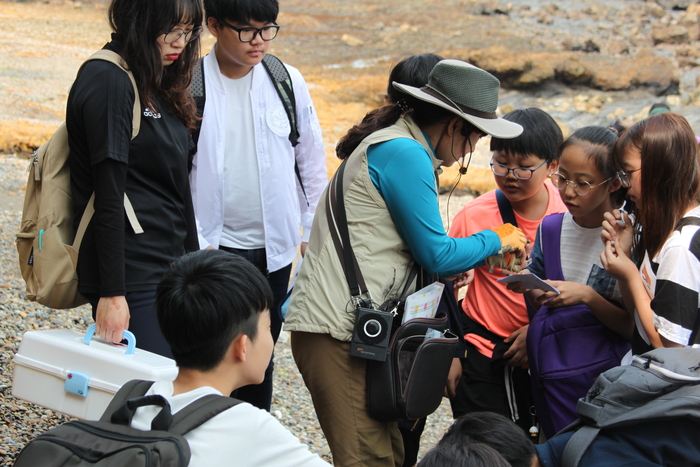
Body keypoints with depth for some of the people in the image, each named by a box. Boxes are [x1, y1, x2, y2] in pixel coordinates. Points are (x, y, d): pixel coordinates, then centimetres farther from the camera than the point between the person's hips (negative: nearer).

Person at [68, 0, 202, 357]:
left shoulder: (159, 82, 14)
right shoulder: (109, 81, -13)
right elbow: (108, 197, -18)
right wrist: (111, 294, -19)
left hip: (167, 267, 9)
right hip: (132, 273, -9)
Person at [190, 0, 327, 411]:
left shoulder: (288, 81, -1)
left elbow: (312, 161, 7)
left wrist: (314, 232, 8)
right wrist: (195, 241, -8)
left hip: (273, 244, 3)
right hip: (215, 243, -3)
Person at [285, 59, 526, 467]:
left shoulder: (406, 148, 20)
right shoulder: (404, 153, -12)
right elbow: (436, 254, -10)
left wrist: (446, 268, 13)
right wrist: (497, 241, 6)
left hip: (360, 326, 11)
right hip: (337, 328, -11)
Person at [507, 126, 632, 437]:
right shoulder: (551, 227, 4)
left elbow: (637, 329, -12)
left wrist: (587, 296, -22)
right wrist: (529, 288, -8)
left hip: (600, 374, -5)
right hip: (549, 372, 5)